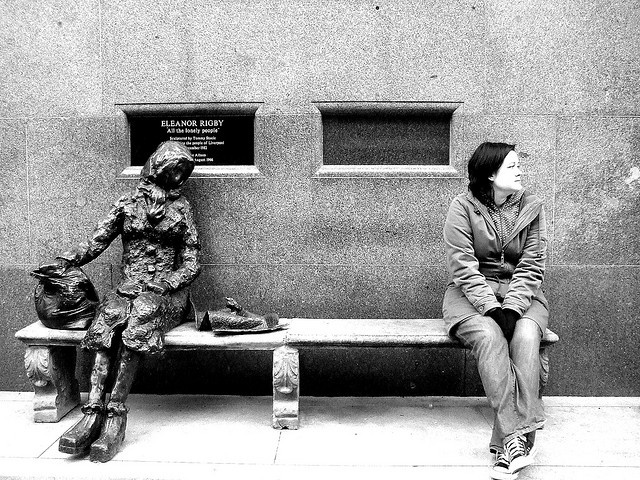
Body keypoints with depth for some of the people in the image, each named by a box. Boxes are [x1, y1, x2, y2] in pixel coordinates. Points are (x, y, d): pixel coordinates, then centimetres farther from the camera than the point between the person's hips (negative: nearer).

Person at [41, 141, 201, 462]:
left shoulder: (181, 208, 12)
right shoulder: (127, 204, 13)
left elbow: (191, 264, 6)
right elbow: (96, 242, 5)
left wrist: (162, 285, -11)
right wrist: (66, 261, -13)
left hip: (168, 291, -1)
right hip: (131, 285, 1)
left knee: (140, 314, -35)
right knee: (109, 315, -32)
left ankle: (116, 414, -38)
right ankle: (93, 410, -38)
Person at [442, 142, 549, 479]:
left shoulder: (531, 207, 3)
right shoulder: (463, 206, -5)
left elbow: (531, 266, -3)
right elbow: (463, 267, -12)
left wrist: (511, 309, -18)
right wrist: (492, 308, -24)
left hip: (521, 294, 2)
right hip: (472, 294, -2)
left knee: (525, 335, -31)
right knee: (490, 337, -33)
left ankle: (510, 440, -34)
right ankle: (519, 435, -35)